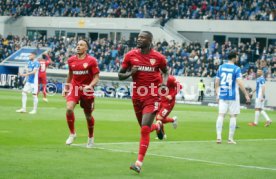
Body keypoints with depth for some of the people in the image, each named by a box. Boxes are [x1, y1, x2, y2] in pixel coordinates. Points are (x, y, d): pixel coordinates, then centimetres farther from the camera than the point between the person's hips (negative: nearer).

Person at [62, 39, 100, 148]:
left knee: (88, 115, 9)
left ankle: (91, 138, 32)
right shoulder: (71, 60, 6)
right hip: (74, 88, 2)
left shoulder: (91, 61, -7)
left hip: (86, 90, -2)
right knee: (69, 109, -23)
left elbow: (96, 77, -7)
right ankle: (72, 133, -4)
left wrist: (89, 86, -24)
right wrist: (66, 87, 20)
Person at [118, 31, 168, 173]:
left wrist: (164, 82, -6)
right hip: (137, 97, 4)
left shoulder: (158, 57, -5)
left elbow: (165, 72, 14)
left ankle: (139, 163, -11)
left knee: (144, 129, -15)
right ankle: (157, 126, 53)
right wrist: (130, 73, -15)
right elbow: (120, 75, 5)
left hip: (152, 97, -4)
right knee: (144, 128, 16)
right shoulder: (131, 55, -1)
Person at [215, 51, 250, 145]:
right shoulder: (236, 69, -9)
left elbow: (217, 82, 7)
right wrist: (246, 95, -12)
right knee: (233, 116, 5)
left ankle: (218, 137, -5)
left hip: (222, 95, 4)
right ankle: (230, 138, 5)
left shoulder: (221, 67, 5)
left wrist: (217, 93, 18)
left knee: (221, 115, 3)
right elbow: (239, 83, -17)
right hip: (233, 96, -4)